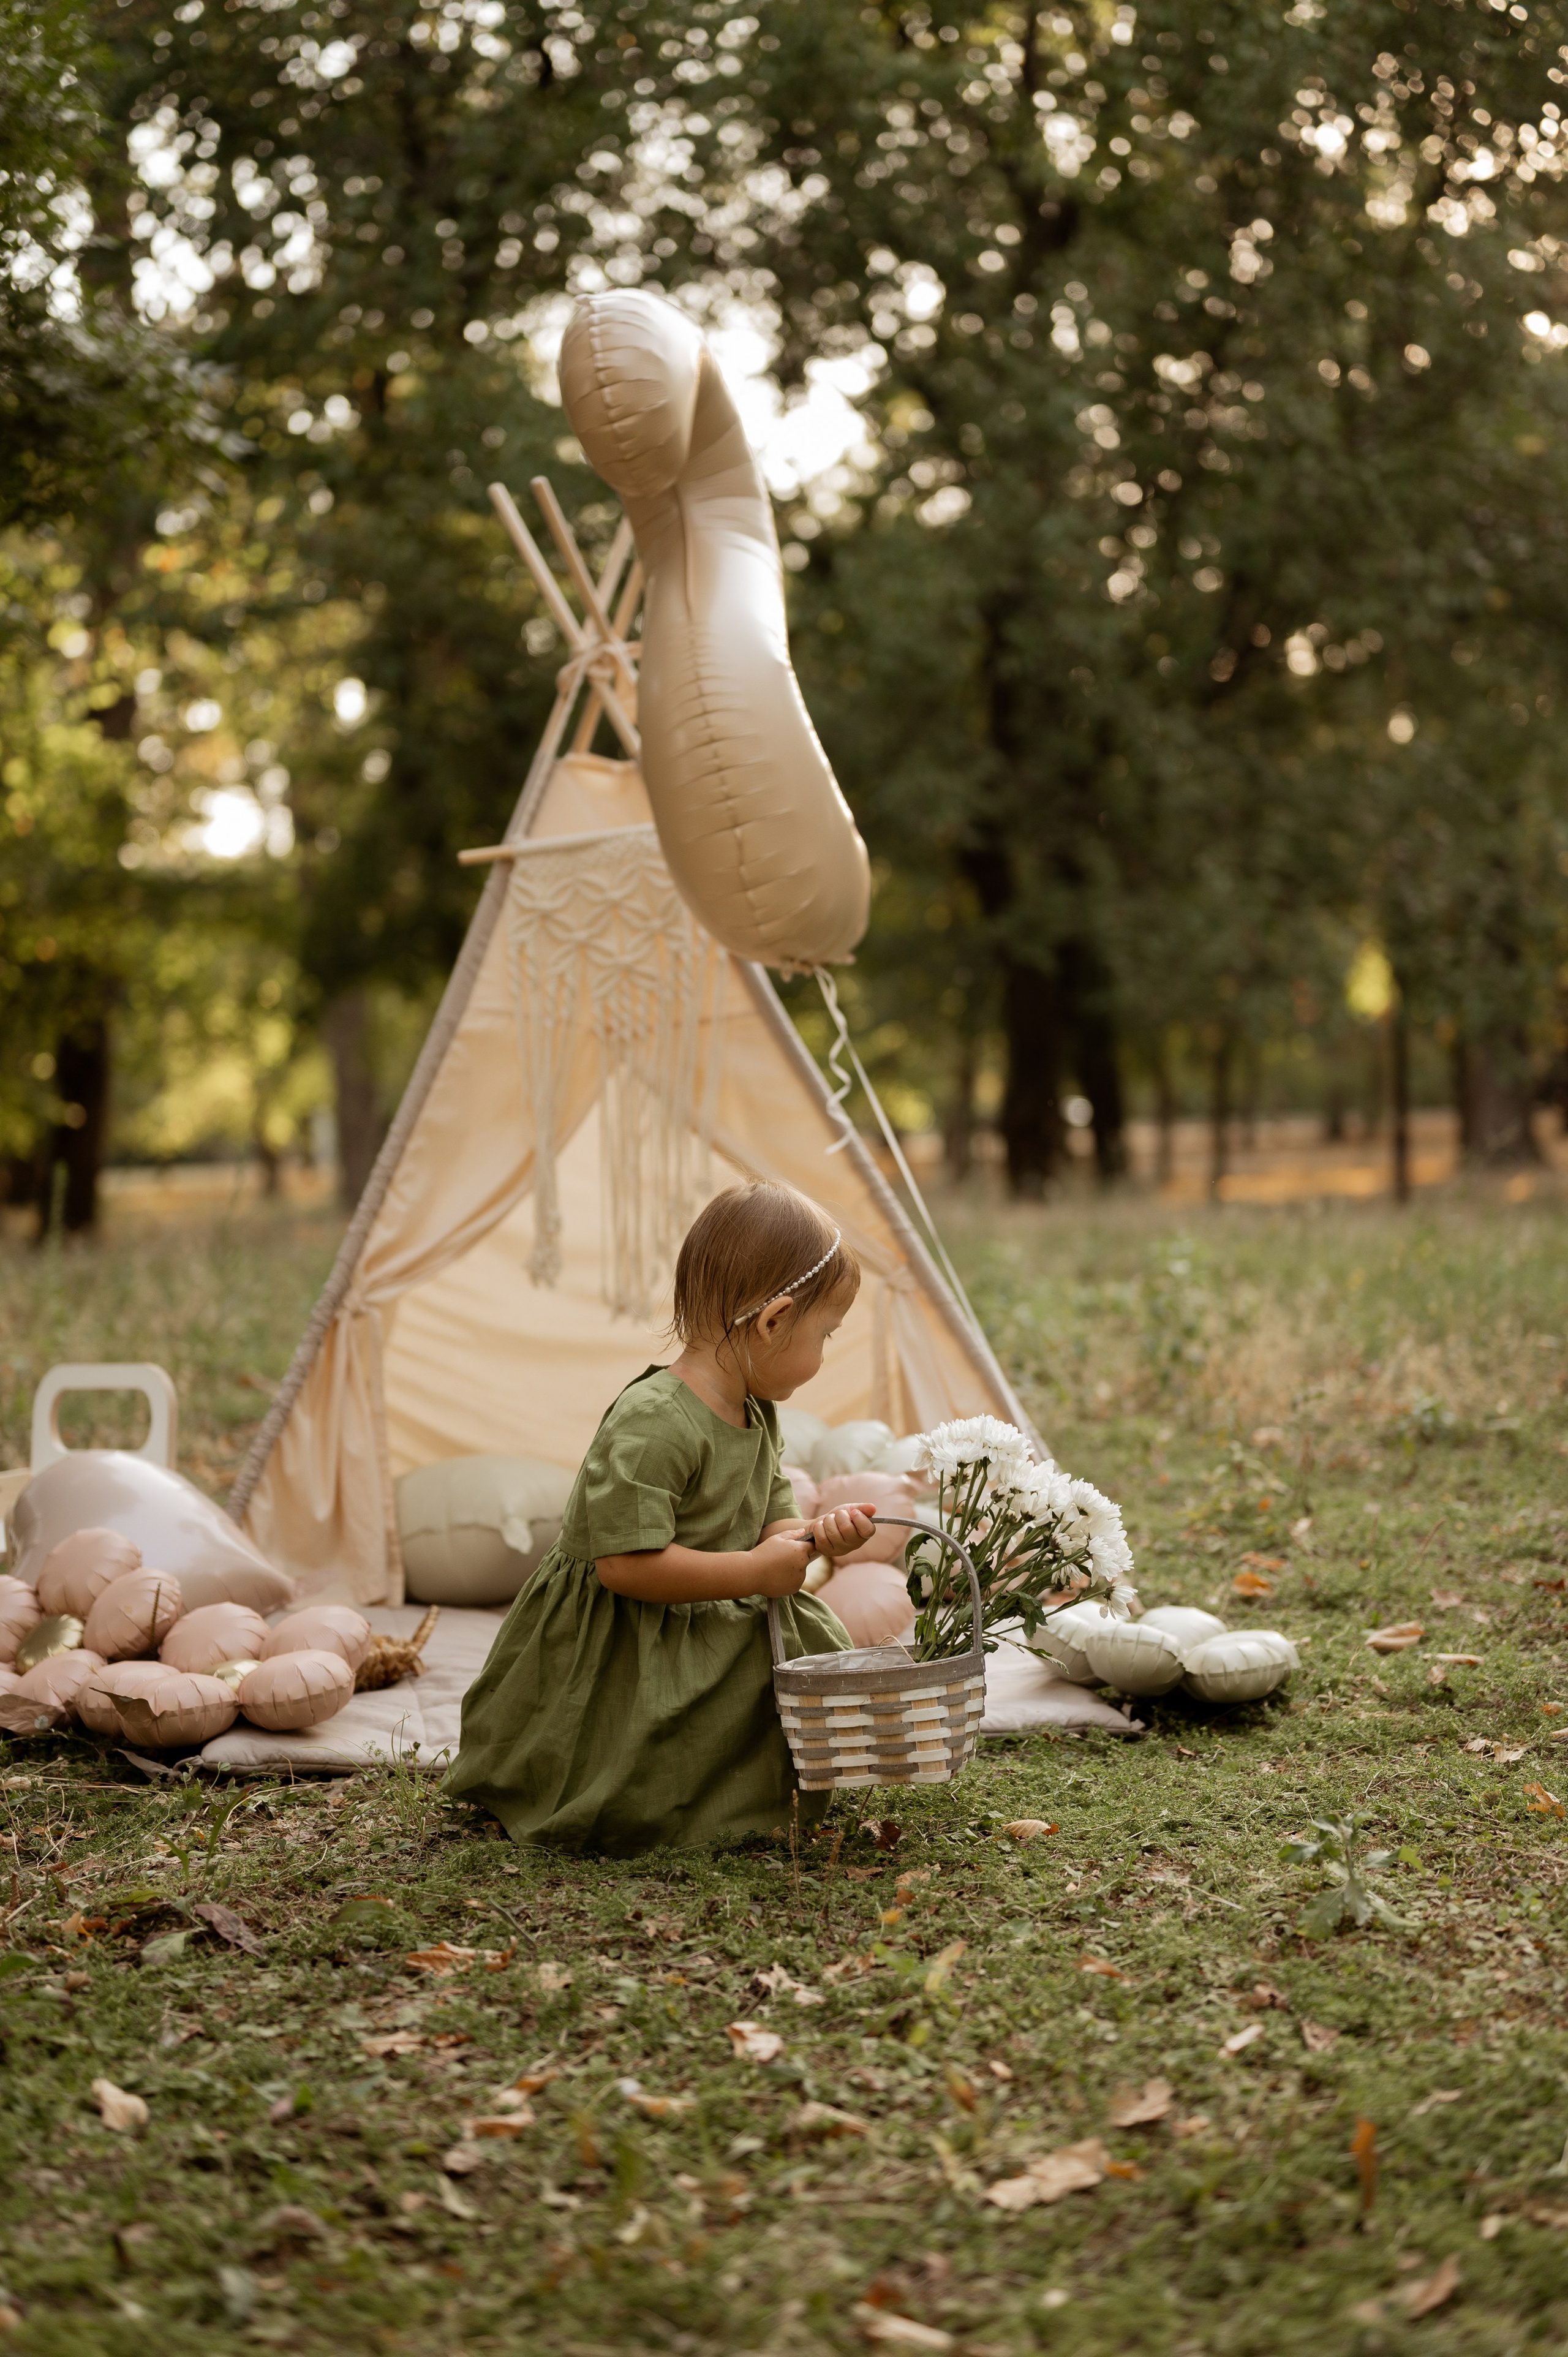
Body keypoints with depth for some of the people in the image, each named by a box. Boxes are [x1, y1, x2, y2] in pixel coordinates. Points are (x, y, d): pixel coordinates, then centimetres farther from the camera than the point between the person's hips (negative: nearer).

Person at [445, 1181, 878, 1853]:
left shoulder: (758, 1418, 4)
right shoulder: (651, 1424, -28)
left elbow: (761, 1524, 12)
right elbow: (627, 1564, -32)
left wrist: (810, 1536, -11)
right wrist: (753, 1572, -26)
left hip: (710, 1636, 9)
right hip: (609, 1648, -9)